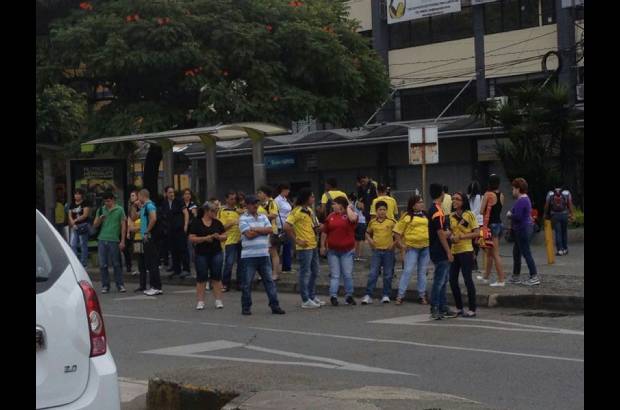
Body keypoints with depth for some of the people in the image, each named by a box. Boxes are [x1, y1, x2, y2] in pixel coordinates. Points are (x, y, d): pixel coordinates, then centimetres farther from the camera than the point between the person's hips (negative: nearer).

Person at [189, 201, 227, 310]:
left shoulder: (217, 223, 7)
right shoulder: (196, 223, -3)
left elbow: (224, 236, 10)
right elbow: (192, 238, -8)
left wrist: (218, 237, -12)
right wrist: (205, 238, -18)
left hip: (216, 253, 3)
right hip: (201, 254, -3)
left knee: (216, 276, 3)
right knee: (201, 277, 1)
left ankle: (218, 300, 7)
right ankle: (200, 301, 6)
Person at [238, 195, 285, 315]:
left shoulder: (263, 217, 13)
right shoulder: (243, 219, -2)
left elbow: (270, 230, -2)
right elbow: (249, 234, -15)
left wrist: (256, 229, -10)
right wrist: (263, 230, -3)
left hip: (264, 255, 4)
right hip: (249, 256, -4)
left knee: (269, 281, 6)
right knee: (247, 283, 2)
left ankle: (275, 306, 10)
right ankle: (246, 307, 11)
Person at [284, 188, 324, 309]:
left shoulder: (310, 210, 13)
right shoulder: (297, 211, -15)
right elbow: (287, 227, -22)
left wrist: (317, 228, 5)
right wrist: (296, 241, -18)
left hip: (313, 246, 9)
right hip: (304, 248, -9)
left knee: (314, 272, 16)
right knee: (305, 273, -2)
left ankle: (312, 297, 27)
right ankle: (305, 300, 3)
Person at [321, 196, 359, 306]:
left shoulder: (350, 214, -1)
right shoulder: (330, 216, 8)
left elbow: (353, 218, -27)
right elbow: (324, 232, 12)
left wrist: (349, 208, -11)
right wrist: (322, 245, 9)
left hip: (347, 251, -2)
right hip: (333, 251, 2)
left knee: (348, 274, 3)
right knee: (335, 275, 2)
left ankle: (349, 296, 13)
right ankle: (333, 296, 0)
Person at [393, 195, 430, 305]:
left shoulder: (426, 216, 10)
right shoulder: (407, 217, -3)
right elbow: (397, 231, -1)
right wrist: (401, 244, -6)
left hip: (425, 247, 4)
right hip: (412, 247, -4)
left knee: (422, 272, 10)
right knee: (408, 271, -8)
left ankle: (422, 295, 17)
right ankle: (400, 295, -4)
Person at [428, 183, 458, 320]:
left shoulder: (434, 210, 13)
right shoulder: (437, 212, -18)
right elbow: (441, 233, -20)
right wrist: (448, 252, -18)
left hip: (440, 253, 10)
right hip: (441, 252, -10)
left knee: (443, 281, 14)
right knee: (439, 281, -6)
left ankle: (443, 308, 19)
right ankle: (435, 309, -3)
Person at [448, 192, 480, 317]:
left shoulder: (469, 215, -6)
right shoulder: (451, 216, 10)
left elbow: (477, 233, -9)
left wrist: (461, 237, -17)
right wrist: (450, 237, -4)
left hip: (466, 250, -6)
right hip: (453, 251, 6)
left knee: (467, 279, -4)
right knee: (453, 280, 6)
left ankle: (472, 309, 3)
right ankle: (459, 308, 18)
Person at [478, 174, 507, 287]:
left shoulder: (488, 194, -13)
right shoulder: (501, 195, 6)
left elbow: (482, 210, -10)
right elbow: (499, 209, 13)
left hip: (491, 225, -8)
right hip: (499, 224, 8)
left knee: (495, 254, -6)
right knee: (489, 253, 20)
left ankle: (501, 280, -8)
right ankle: (486, 276, 33)